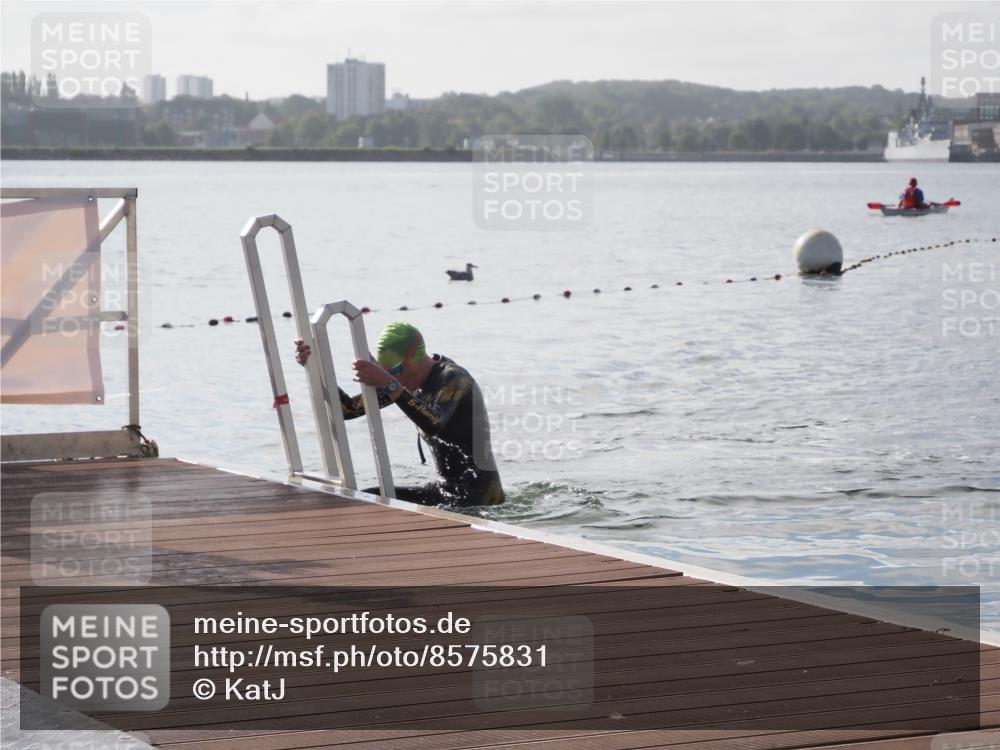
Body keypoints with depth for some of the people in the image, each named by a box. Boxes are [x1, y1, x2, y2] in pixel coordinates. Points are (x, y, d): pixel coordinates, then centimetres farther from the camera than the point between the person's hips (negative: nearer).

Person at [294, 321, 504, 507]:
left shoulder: (453, 379, -17)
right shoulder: (406, 381, 7)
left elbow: (435, 425, -37)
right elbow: (348, 409, 8)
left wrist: (389, 385, -43)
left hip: (479, 494, -9)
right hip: (446, 487, 9)